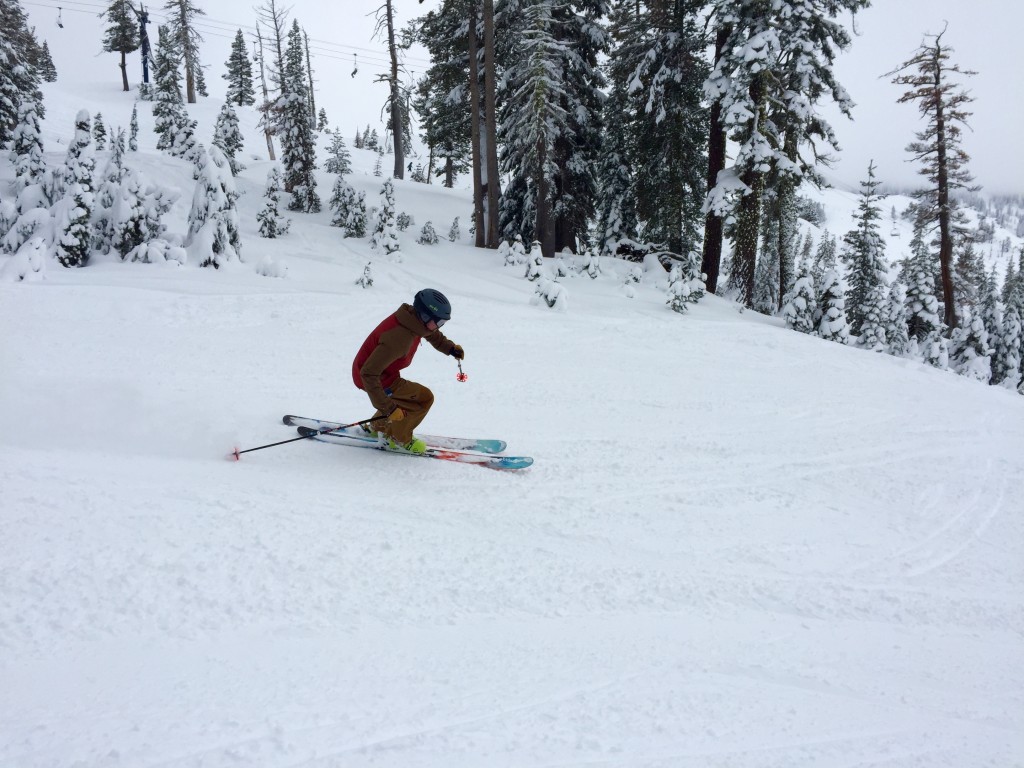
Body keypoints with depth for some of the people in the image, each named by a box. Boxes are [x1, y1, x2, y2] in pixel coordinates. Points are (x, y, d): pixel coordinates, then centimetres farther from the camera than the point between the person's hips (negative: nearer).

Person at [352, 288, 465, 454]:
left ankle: (378, 426, 40)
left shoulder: (415, 319, -10)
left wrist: (450, 347, 6)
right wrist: (386, 407, -37)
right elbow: (369, 373, -37)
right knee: (425, 398, -10)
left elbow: (432, 334, 18)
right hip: (372, 377, -9)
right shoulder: (398, 338, -37)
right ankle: (400, 438, 8)